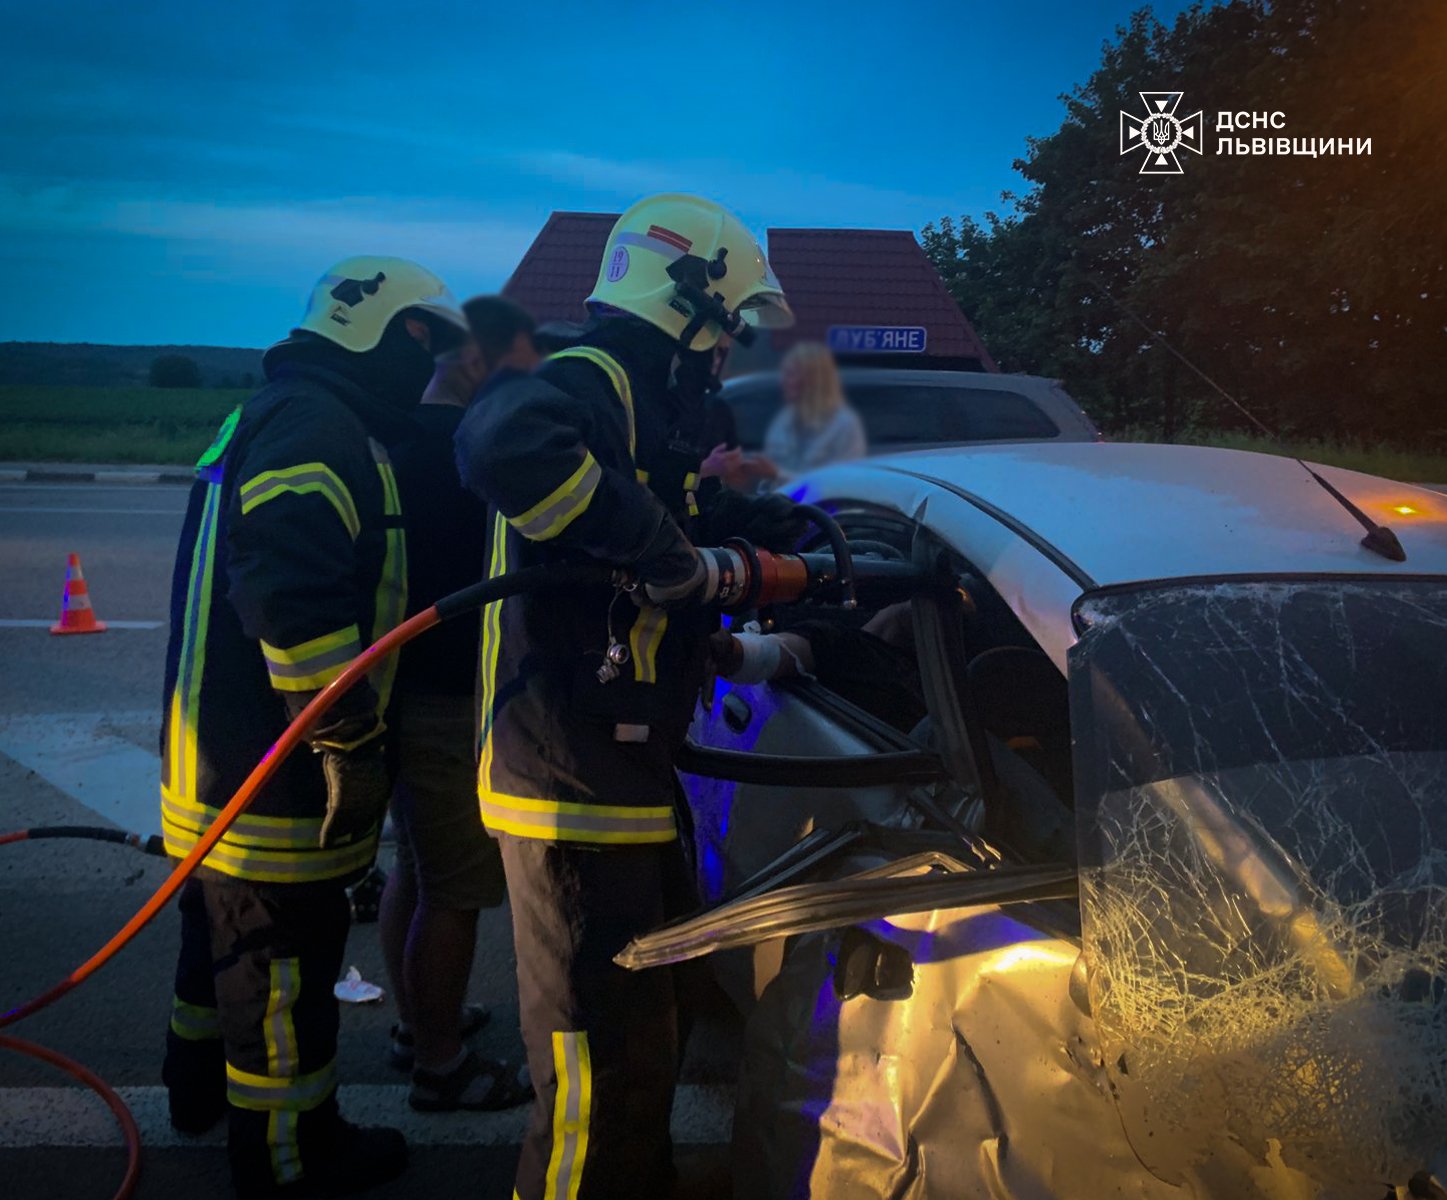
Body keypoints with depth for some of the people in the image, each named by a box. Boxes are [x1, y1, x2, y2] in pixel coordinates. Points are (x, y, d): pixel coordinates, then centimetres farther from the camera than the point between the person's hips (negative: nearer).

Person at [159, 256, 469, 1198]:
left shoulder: (270, 417, 16)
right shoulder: (318, 428, -20)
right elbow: (292, 592, -32)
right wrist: (349, 740, -27)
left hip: (215, 764, 11)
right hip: (276, 778, -11)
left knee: (225, 940, 27)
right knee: (285, 968, 6)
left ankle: (201, 1085, 48)